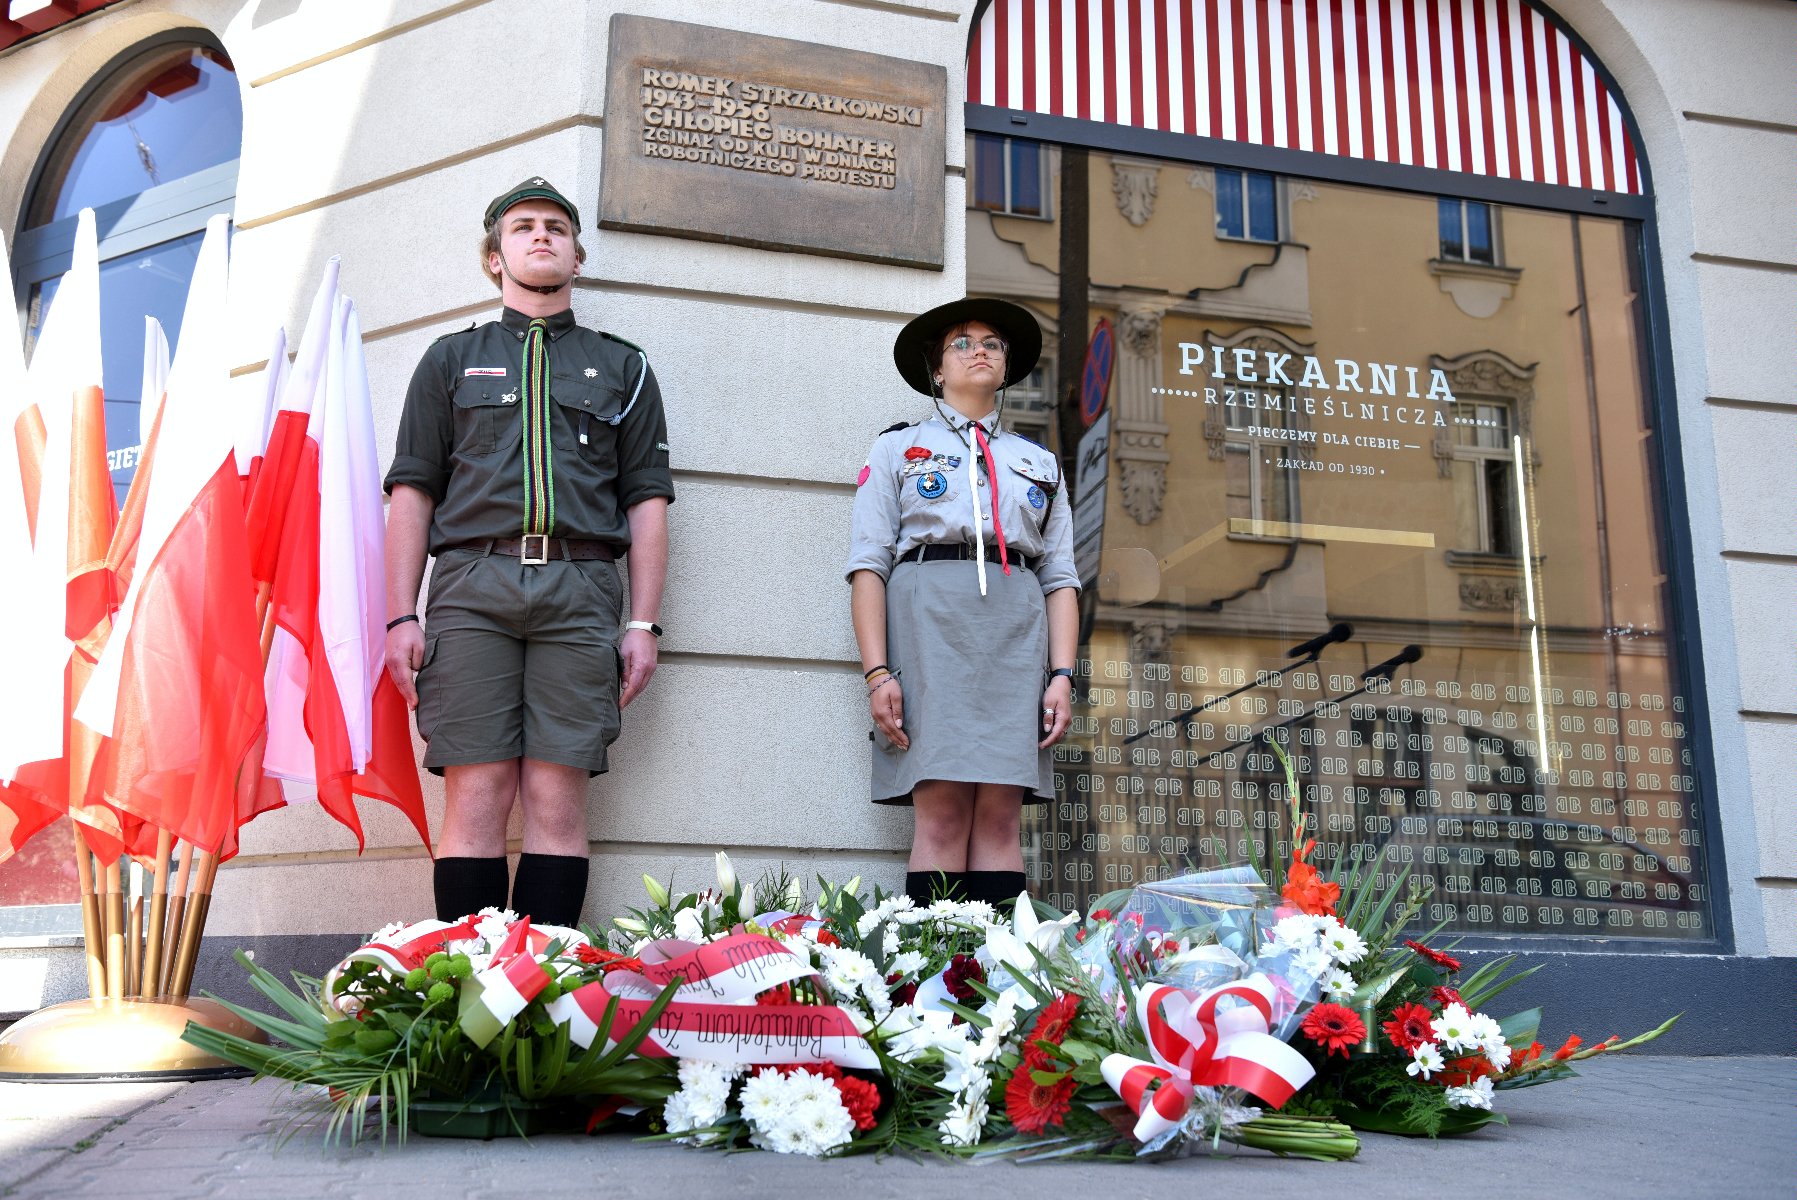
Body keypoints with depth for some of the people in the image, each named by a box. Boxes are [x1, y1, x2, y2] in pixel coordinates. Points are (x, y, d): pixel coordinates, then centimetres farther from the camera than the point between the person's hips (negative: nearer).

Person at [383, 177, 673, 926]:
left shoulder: (622, 367, 21)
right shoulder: (451, 359, 21)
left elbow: (647, 499, 14)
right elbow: (412, 493, 13)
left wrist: (643, 623, 3)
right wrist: (401, 616, 2)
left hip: (581, 591, 0)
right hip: (472, 588, 0)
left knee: (558, 797, -6)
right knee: (476, 795, -7)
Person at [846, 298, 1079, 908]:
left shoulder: (1040, 463, 25)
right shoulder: (898, 449, 17)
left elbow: (1061, 577, 16)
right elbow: (868, 563, 6)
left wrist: (1063, 673, 1)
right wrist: (877, 671, -7)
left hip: (1016, 629, 2)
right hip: (928, 620, -2)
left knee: (1000, 817, -7)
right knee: (941, 815, -13)